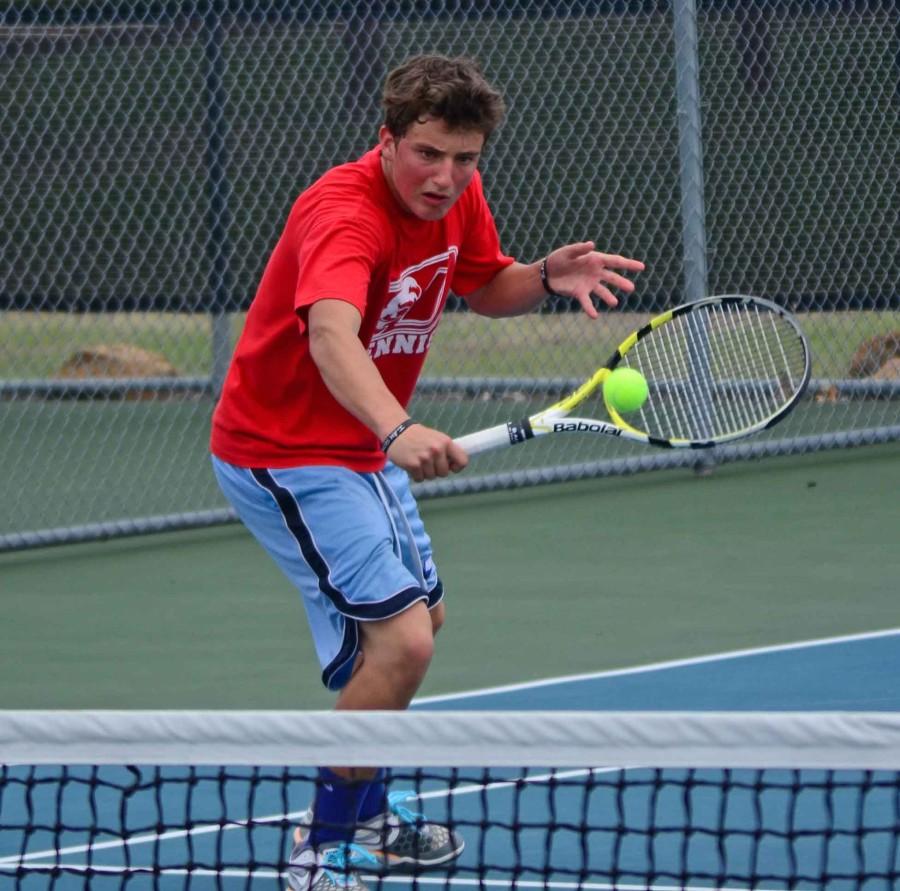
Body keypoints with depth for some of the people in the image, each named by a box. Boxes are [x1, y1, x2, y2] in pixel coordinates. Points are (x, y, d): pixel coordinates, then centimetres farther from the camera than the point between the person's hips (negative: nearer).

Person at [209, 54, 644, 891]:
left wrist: (546, 277, -9)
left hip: (365, 445, 10)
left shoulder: (455, 198, -4)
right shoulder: (345, 215, -31)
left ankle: (363, 815, 42)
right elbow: (330, 336, -49)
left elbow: (485, 287, 14)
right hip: (286, 453, -10)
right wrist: (399, 430, -67)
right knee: (398, 641, -20)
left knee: (419, 618, 24)